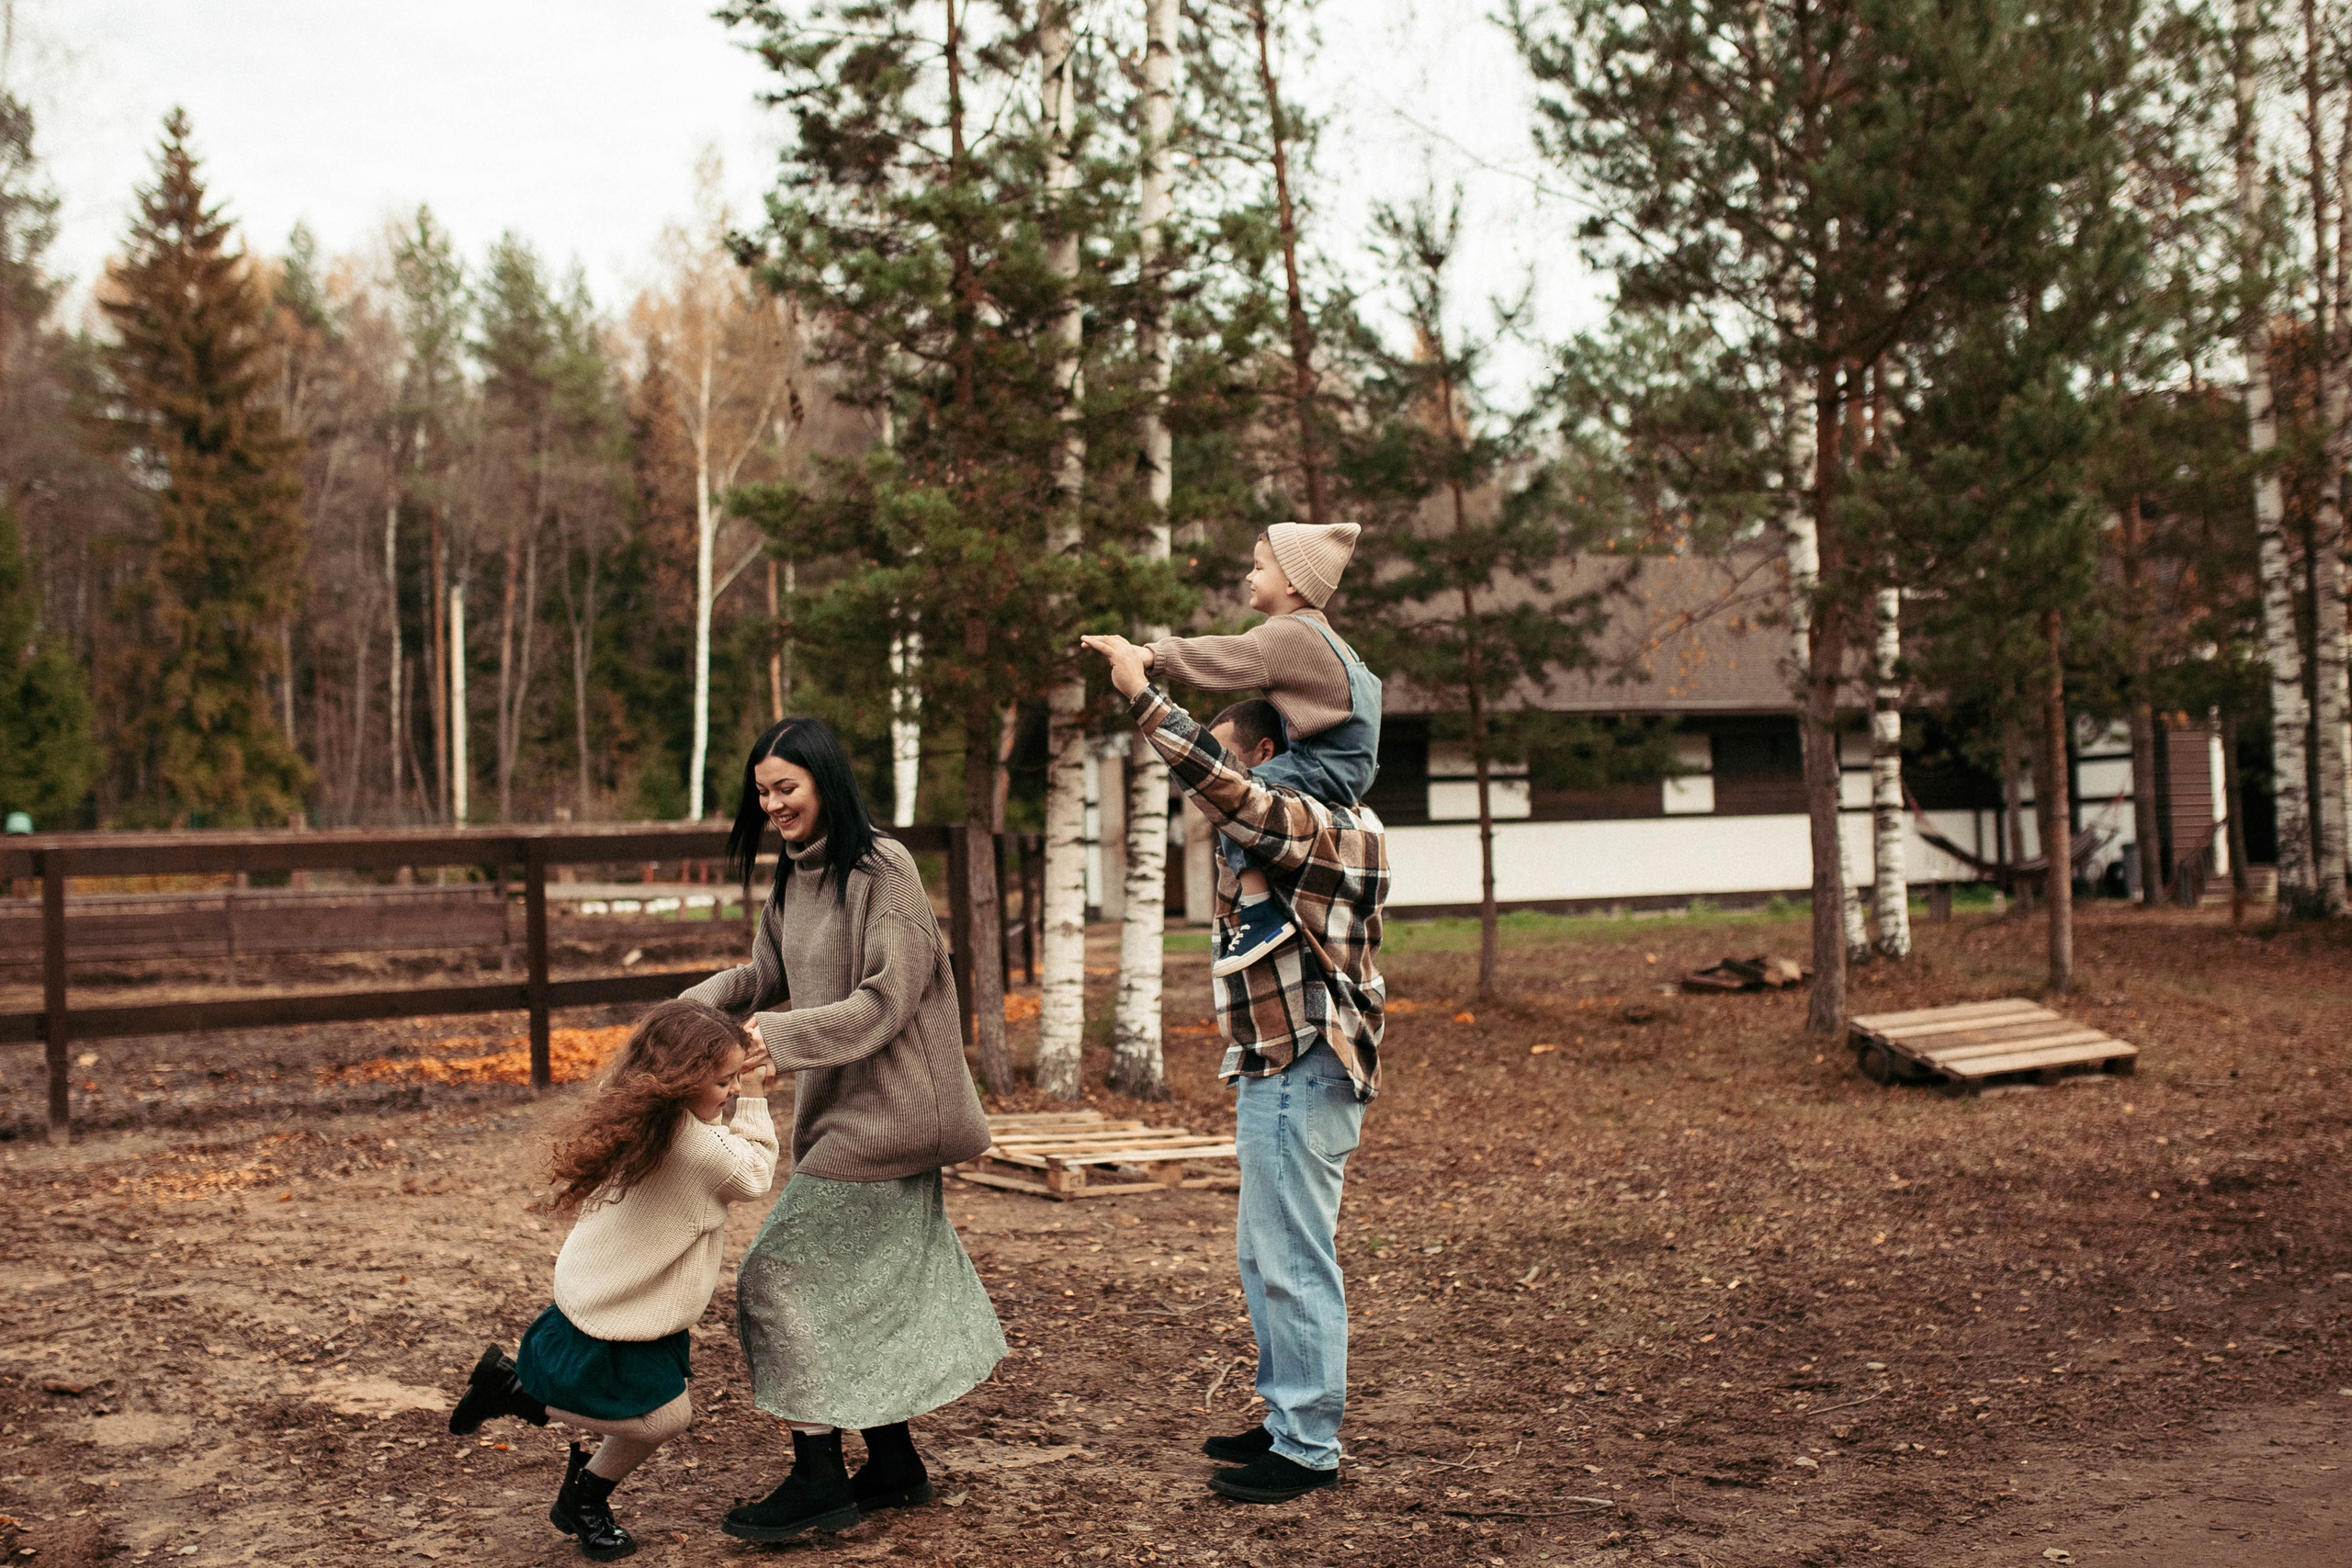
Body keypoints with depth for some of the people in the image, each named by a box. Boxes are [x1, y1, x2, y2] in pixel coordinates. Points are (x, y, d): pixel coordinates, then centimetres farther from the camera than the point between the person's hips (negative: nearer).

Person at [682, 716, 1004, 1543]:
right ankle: (894, 1467, 27)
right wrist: (694, 1008, -1)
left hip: (882, 1115, -9)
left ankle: (818, 1480, 2)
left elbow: (884, 1002, -21)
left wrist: (774, 1036, -24)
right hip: (840, 1111, 9)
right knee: (865, 1292, 15)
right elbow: (764, 974, 18)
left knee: (779, 1280, -7)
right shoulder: (793, 881, 11)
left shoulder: (882, 871, -16)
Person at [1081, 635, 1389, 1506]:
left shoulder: (1316, 823, -16)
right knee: (1266, 1256, 18)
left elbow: (1216, 781, -28)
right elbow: (1223, 782, 32)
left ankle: (1308, 1449, 2)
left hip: (1304, 1072, -11)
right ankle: (1289, 1423, 27)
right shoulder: (1315, 822, 15)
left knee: (1296, 1262, -5)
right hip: (1280, 1069, 11)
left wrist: (1139, 690, -20)